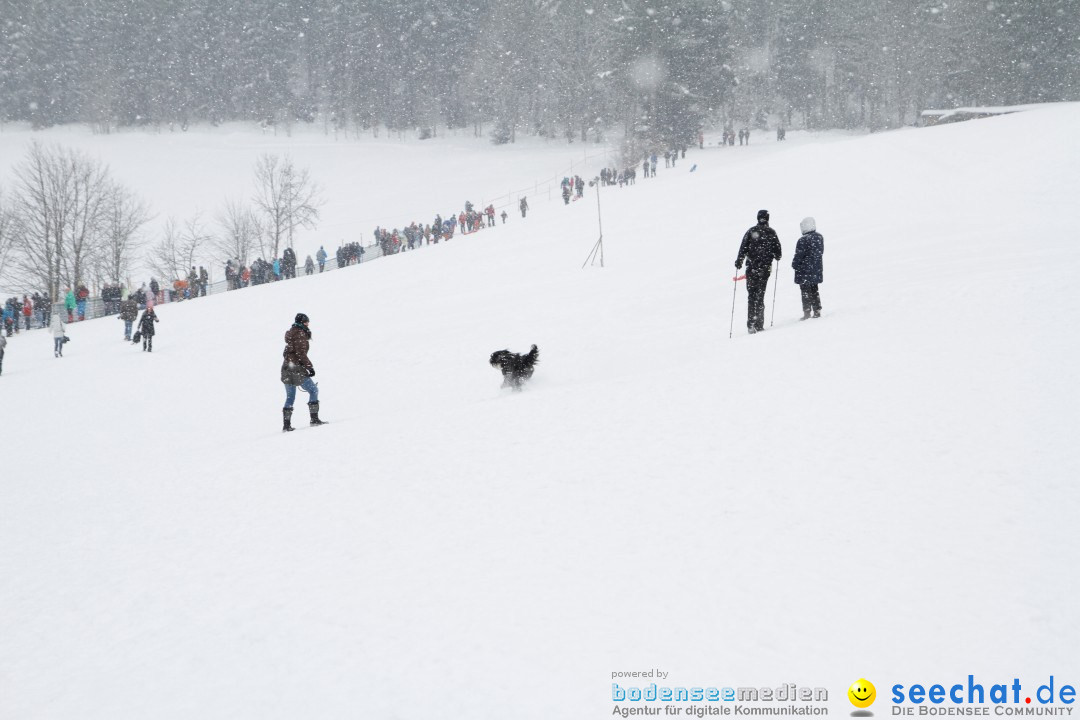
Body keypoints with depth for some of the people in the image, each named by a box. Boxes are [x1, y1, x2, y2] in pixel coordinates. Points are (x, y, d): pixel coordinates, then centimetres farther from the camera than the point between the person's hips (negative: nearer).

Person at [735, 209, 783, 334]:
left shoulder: (751, 231, 0)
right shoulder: (771, 233, -1)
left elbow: (743, 248, -5)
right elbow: (777, 250, 2)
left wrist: (739, 262, 3)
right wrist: (776, 257, 24)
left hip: (751, 268, 0)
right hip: (765, 268, 0)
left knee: (752, 296, 6)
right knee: (760, 296, 5)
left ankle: (751, 324, -4)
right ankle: (759, 325, 2)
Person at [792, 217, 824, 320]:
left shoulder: (803, 240, -22)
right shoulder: (820, 237, 2)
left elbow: (799, 255, -17)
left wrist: (794, 265, 0)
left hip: (804, 271, -7)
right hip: (816, 270, 7)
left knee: (805, 292, 1)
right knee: (814, 291, 17)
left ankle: (807, 312, 1)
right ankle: (817, 311, 18)